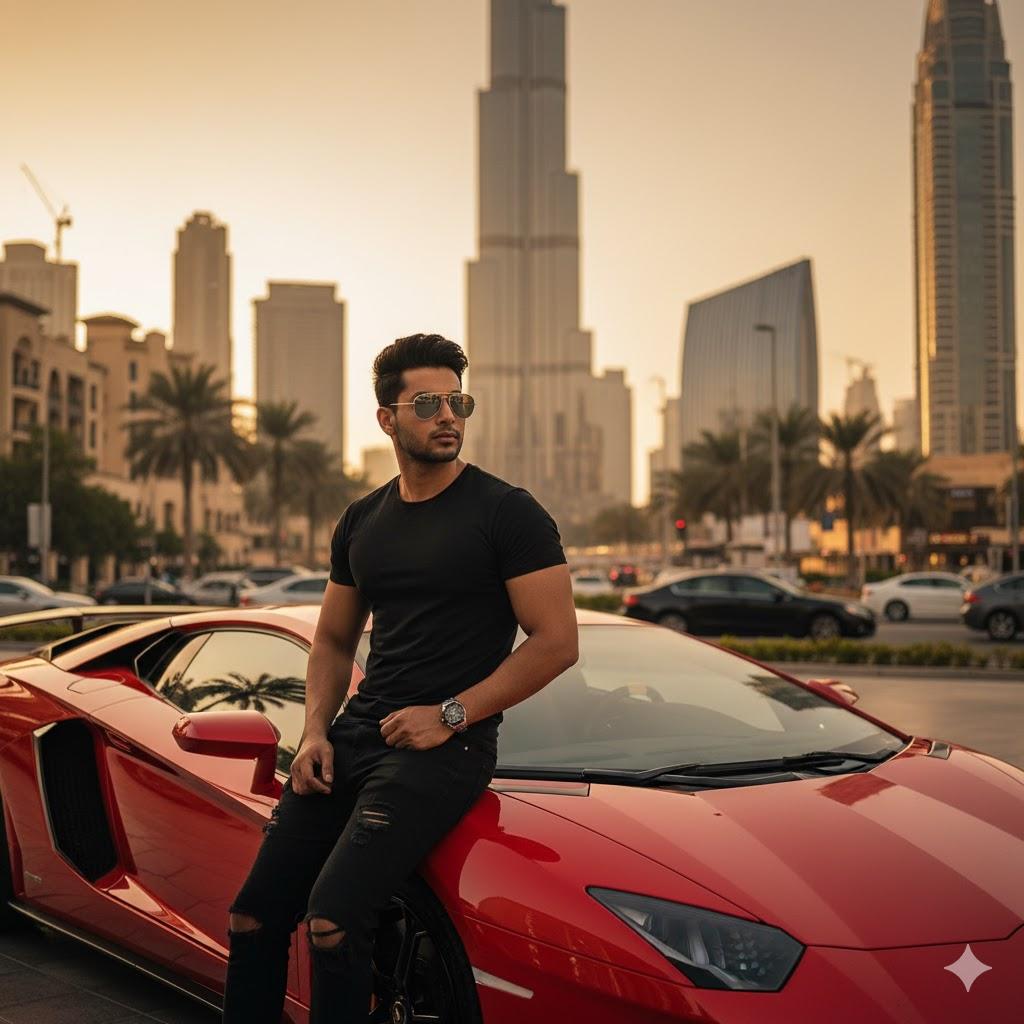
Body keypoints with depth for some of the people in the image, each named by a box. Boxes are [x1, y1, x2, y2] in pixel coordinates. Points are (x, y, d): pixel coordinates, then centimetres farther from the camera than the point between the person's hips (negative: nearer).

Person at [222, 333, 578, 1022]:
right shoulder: (362, 523, 15)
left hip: (448, 743, -6)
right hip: (357, 732, 6)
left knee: (333, 920, -22)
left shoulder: (507, 513, -4)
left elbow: (557, 641, -9)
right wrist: (316, 730, 5)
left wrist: (450, 715, -13)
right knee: (254, 918, 2)